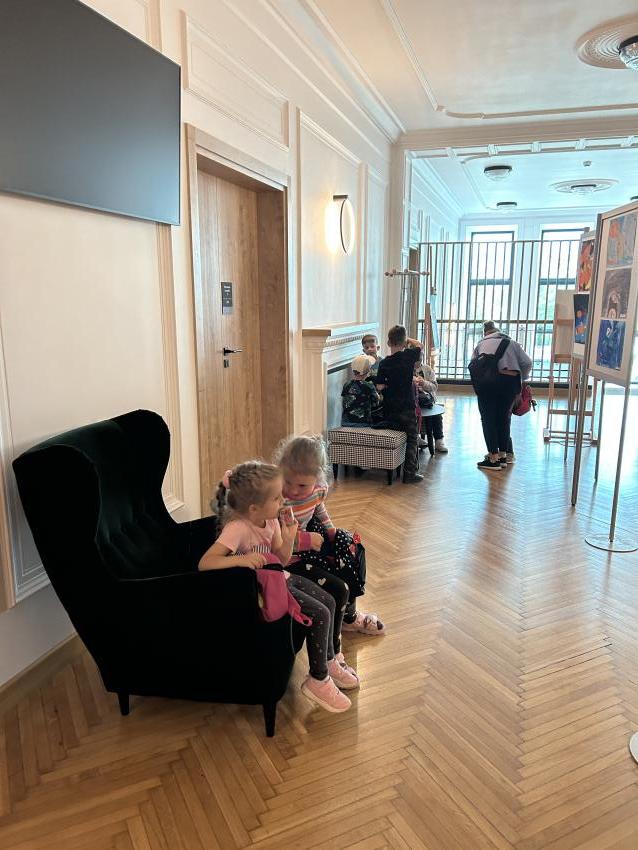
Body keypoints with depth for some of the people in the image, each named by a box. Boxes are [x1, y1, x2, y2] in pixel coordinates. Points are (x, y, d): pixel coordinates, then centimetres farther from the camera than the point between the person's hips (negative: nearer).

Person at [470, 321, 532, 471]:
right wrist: (522, 378, 25)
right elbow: (527, 363, 10)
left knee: (489, 419, 3)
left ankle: (493, 459, 1)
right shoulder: (511, 343, 20)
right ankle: (503, 455, 20)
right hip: (510, 381, 2)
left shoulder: (481, 345, 18)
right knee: (503, 418, 14)